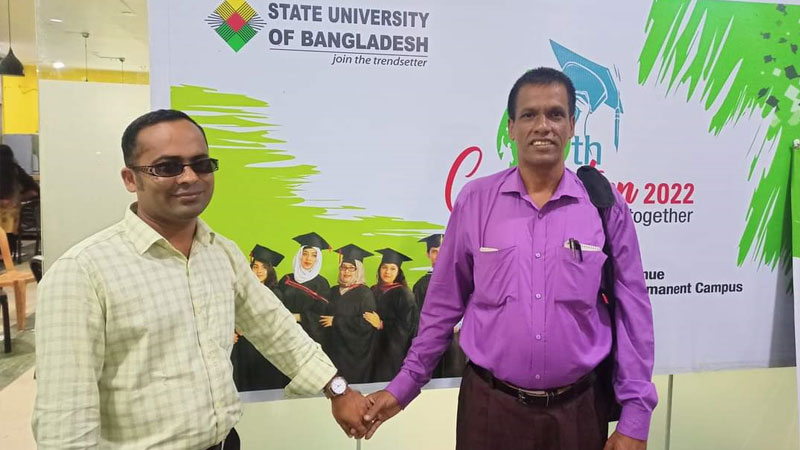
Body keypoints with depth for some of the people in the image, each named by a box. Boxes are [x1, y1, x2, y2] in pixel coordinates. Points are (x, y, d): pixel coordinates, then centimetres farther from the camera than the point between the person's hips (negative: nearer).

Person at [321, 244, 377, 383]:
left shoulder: (365, 293, -7)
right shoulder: (334, 291, 10)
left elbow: (366, 323, -17)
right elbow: (326, 316, 21)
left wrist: (336, 321, -15)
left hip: (354, 352, -5)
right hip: (333, 350, 5)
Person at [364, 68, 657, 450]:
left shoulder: (606, 206, -4)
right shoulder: (474, 201, -5)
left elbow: (632, 314, -1)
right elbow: (444, 304, 1)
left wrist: (636, 416, -2)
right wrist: (403, 386, 4)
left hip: (578, 410, 1)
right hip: (489, 407, 0)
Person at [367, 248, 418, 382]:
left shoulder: (403, 294, -8)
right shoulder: (374, 291, 8)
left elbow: (405, 325, -13)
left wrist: (381, 325, -19)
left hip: (393, 351, -5)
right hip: (374, 348, 5)